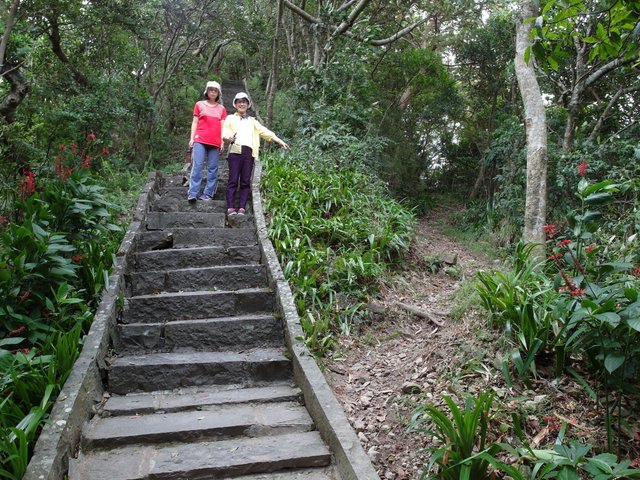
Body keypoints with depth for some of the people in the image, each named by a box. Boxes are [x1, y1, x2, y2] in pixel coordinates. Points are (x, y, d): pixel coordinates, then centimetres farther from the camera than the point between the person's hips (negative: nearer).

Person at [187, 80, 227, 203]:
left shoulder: (222, 109, 15)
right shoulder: (199, 105, 13)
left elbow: (222, 126, 12)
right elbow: (195, 122, 12)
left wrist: (222, 142, 2)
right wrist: (191, 138, 3)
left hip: (215, 142, 2)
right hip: (200, 140, -2)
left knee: (213, 169, -1)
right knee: (197, 165, -12)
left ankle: (208, 194, 2)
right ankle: (193, 193, -14)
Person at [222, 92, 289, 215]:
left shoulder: (252, 121, 27)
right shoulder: (231, 118, 20)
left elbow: (264, 131, 15)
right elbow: (225, 133, 6)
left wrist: (279, 141, 1)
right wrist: (228, 137, -19)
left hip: (249, 152, 3)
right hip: (235, 151, -3)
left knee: (245, 181, -4)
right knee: (233, 180, -10)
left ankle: (242, 208, -7)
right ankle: (230, 208, -15)